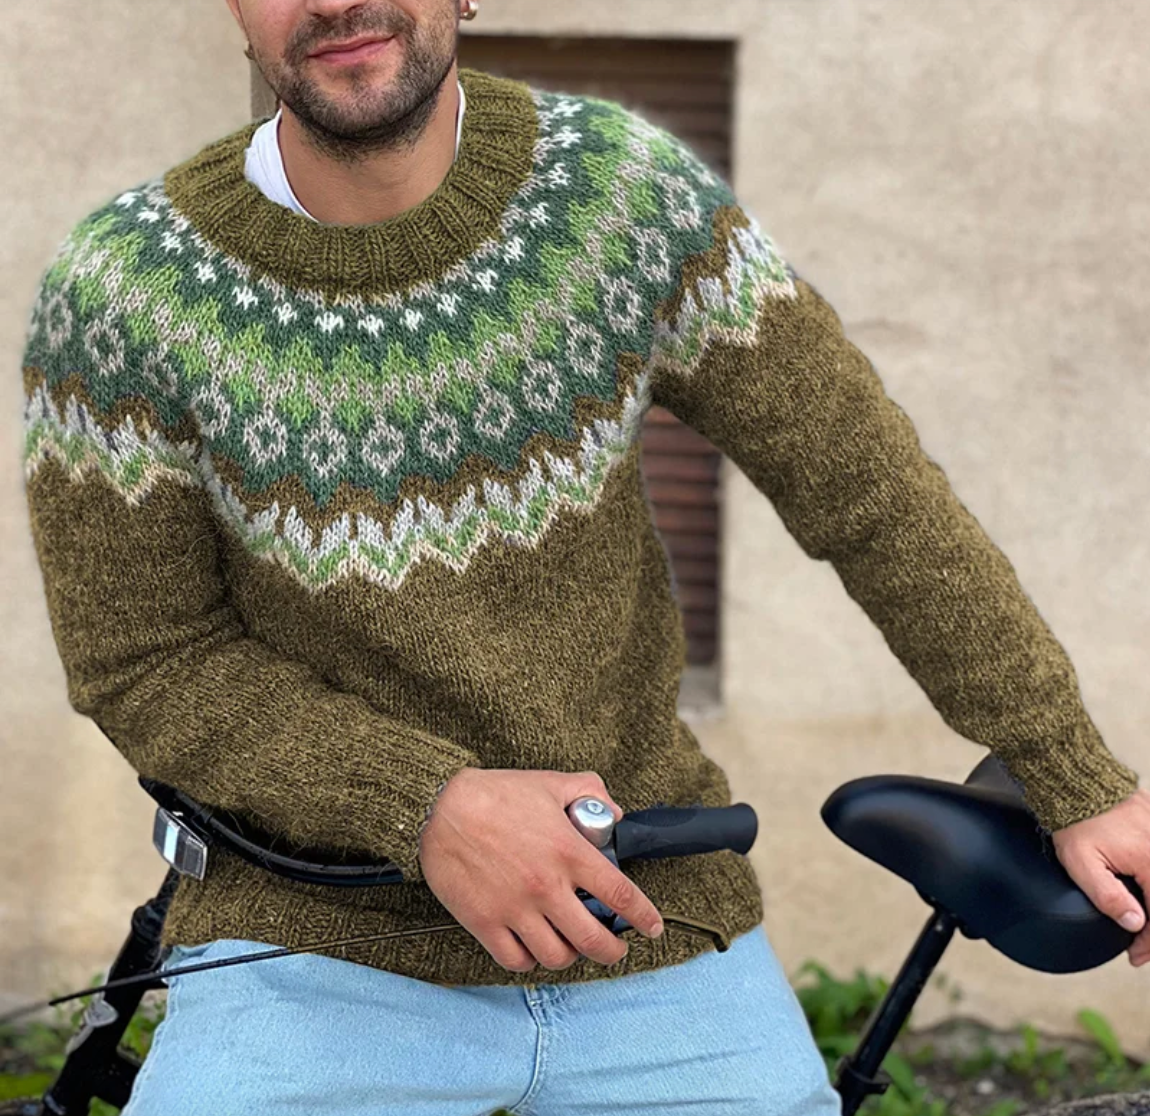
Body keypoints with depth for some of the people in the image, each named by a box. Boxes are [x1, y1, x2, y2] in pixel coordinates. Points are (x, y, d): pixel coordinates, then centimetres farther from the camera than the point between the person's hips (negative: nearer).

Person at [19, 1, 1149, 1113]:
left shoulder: (627, 185, -9)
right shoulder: (117, 292, -13)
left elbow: (875, 499, -4)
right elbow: (143, 667, -6)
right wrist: (428, 811, -20)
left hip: (657, 933, 2)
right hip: (316, 946, -2)